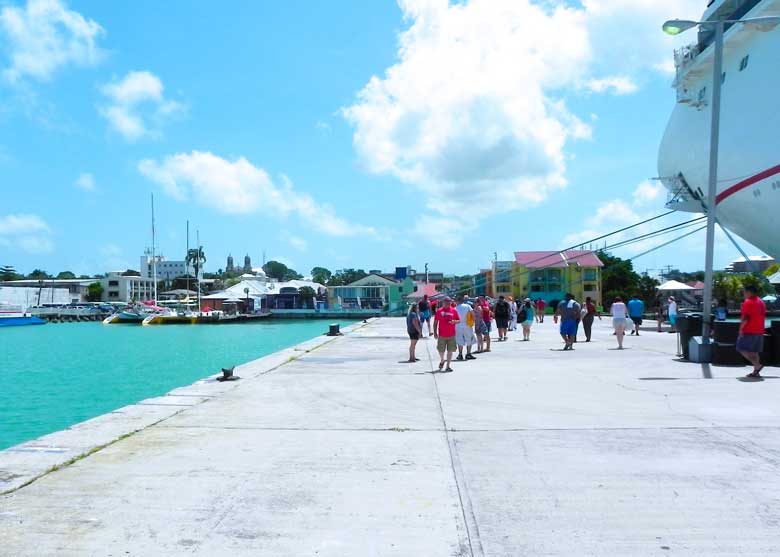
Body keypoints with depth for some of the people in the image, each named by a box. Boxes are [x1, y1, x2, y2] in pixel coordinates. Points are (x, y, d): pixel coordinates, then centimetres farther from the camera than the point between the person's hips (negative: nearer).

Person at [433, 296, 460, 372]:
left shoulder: (454, 311, 4)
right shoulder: (439, 311, 1)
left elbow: (458, 320, 9)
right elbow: (435, 322, 4)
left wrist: (455, 321, -14)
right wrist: (435, 332, -4)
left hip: (451, 335, 1)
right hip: (442, 335, -1)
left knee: (450, 350, 2)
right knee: (441, 350, 5)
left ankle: (448, 366, 8)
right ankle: (442, 361, 34)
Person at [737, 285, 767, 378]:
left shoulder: (748, 302, -14)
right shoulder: (761, 302, 14)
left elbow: (745, 318, -20)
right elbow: (763, 316, 21)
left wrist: (741, 329, -15)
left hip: (749, 331, -9)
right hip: (759, 331, 9)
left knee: (742, 349, -5)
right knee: (754, 351, 11)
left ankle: (757, 365, -15)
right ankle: (756, 372, 10)